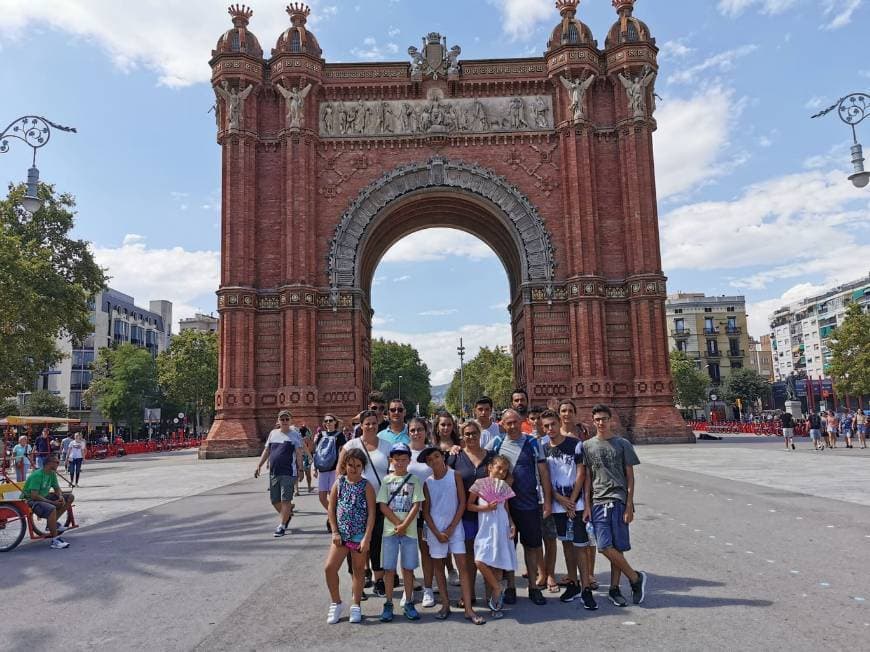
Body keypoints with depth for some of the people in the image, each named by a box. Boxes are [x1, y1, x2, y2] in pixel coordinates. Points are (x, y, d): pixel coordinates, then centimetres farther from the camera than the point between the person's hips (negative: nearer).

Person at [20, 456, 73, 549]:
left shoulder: (52, 474, 4)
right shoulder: (37, 475, -23)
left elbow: (57, 489, 13)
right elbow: (34, 496, -28)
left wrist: (60, 497, -11)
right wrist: (52, 502, -26)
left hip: (44, 496, 9)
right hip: (30, 500, -9)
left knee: (70, 497, 0)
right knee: (52, 509, -37)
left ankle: (52, 523, 1)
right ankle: (55, 540, -31)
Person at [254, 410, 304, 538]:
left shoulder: (295, 435, -2)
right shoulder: (273, 433, 12)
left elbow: (299, 454, -6)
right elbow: (266, 451, 17)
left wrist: (300, 469, -13)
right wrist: (259, 466, 11)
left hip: (288, 473, -6)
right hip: (273, 473, 6)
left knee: (285, 500, -6)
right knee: (275, 500, 12)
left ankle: (282, 526, 4)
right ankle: (287, 515, 37)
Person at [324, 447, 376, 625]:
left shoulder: (367, 486, -8)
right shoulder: (338, 484, 0)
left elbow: (371, 514, -10)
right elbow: (331, 509, 4)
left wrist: (366, 538, -14)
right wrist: (335, 532, -3)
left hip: (360, 536, -2)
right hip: (341, 534, 2)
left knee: (358, 570, 10)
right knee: (329, 568, -4)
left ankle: (356, 606, 26)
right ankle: (336, 603, 16)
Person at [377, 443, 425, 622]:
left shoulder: (414, 480, 3)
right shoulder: (387, 480, 4)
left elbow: (416, 505, -4)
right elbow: (383, 506, -2)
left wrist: (404, 525, -13)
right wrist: (397, 524, -11)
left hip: (409, 530, 0)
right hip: (390, 530, 0)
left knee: (408, 568, 6)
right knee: (389, 568, 4)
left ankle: (409, 604, 18)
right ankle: (388, 604, 15)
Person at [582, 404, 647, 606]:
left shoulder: (623, 444, 3)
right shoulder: (588, 446, 8)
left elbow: (630, 476, 3)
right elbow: (587, 477, 9)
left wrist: (629, 506, -3)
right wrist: (587, 505, 3)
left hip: (618, 500, -1)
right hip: (598, 502, 2)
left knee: (617, 547, -1)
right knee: (605, 547, -6)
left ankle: (614, 588, 16)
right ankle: (636, 577, 12)